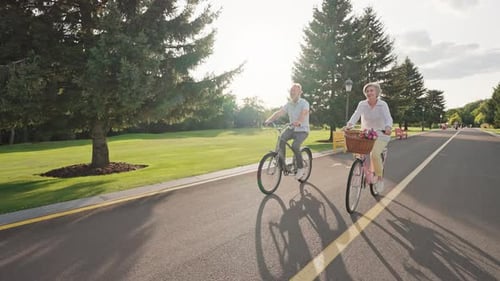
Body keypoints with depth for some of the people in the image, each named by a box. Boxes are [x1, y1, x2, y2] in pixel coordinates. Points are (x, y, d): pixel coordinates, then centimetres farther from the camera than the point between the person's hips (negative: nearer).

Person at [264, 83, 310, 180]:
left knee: (295, 146, -28)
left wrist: (298, 122, -54)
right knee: (281, 139, -24)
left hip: (302, 130, -5)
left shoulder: (304, 103, -13)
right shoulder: (289, 104, 3)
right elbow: (279, 112, -8)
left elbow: (304, 114, -33)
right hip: (292, 129, 5)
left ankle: (300, 168, -8)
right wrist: (269, 120, -25)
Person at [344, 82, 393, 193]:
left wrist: (388, 127, -50)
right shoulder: (362, 104, -7)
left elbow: (388, 118, -27)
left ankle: (380, 178, -2)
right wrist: (350, 124, -44)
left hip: (381, 135, -3)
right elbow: (356, 115, -23)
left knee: (374, 154, -26)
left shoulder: (383, 104, -13)